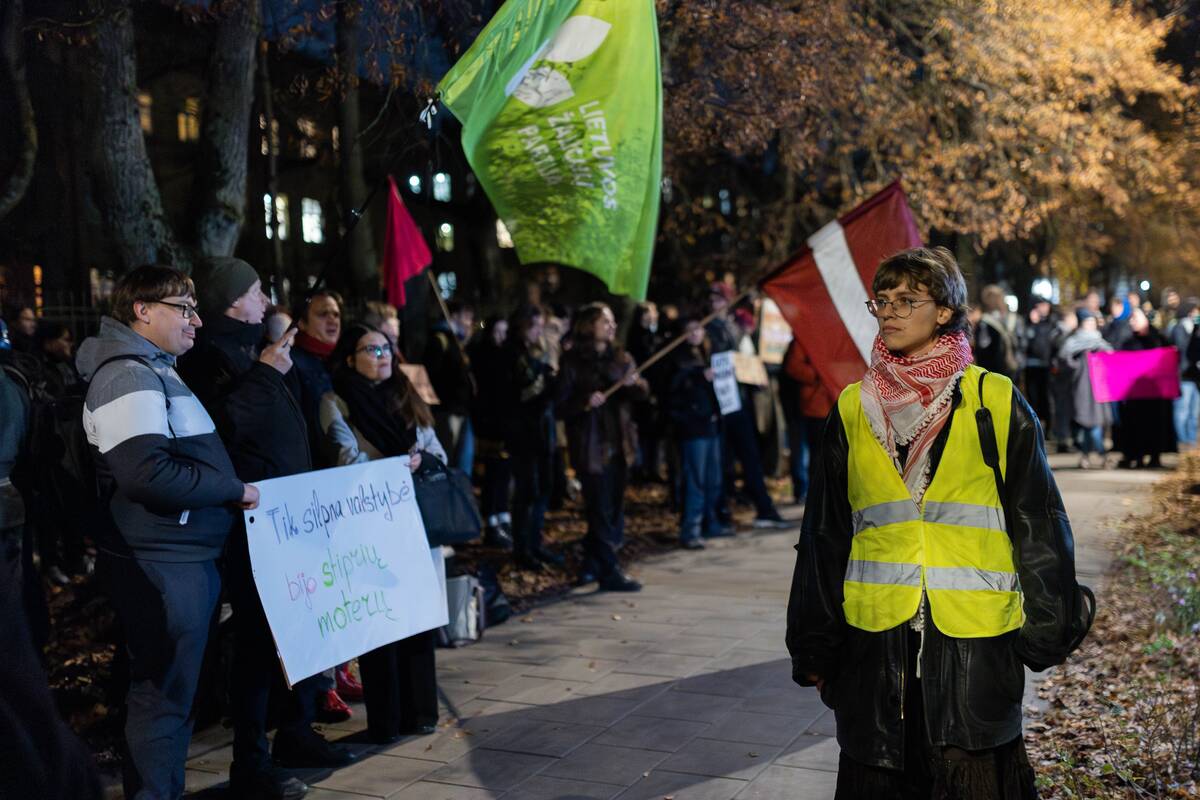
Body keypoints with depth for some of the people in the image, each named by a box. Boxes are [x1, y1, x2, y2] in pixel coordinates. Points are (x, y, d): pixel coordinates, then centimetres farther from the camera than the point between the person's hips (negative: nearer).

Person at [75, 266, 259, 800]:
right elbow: (147, 473, -27)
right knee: (164, 693, -2)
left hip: (184, 555, 10)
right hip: (162, 561, -10)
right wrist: (233, 491, -17)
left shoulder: (154, 370, 18)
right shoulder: (129, 375, -15)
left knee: (170, 689, 18)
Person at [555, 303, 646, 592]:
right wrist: (585, 402, -25)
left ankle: (592, 565, 26)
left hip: (619, 443, 6)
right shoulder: (572, 362, -4)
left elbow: (642, 391, -1)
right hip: (590, 446, -6)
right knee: (601, 510, -4)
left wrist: (634, 382, -23)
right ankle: (610, 572, 1)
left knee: (613, 508, 11)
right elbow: (561, 406, -7)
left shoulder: (620, 358, 11)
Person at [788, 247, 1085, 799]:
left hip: (976, 644, -2)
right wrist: (815, 647, 10)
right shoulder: (853, 410, 7)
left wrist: (1046, 631, 2)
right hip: (876, 644, 2)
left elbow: (1039, 526, 4)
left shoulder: (996, 403, 0)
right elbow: (824, 536, 10)